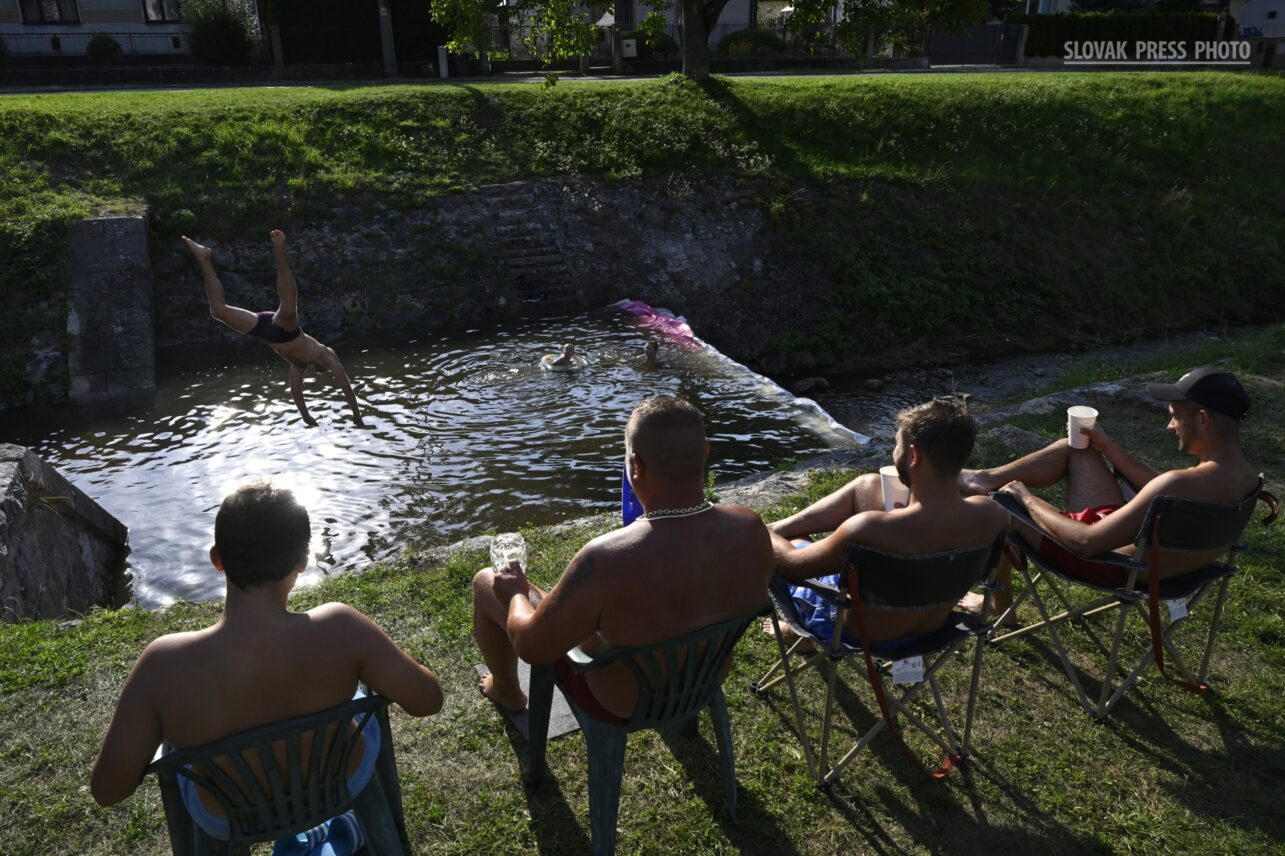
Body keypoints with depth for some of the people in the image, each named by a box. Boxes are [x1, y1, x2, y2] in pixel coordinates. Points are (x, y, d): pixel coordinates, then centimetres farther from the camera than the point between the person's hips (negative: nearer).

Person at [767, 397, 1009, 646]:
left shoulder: (871, 530, -41)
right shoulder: (992, 514, -25)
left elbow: (791, 564, -23)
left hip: (861, 635, -5)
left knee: (771, 551, 17)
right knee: (868, 484, 10)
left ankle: (803, 628, 41)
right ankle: (781, 527, 26)